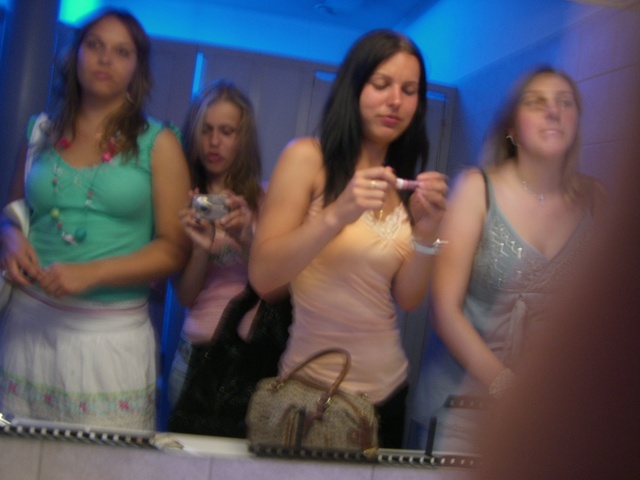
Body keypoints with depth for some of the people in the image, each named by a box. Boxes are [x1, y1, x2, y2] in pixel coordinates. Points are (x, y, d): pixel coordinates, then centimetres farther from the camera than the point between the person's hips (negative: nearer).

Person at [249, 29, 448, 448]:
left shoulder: (404, 185, 4)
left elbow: (407, 298, 0)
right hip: (310, 389, -5)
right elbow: (263, 278, -15)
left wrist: (425, 230, -16)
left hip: (385, 389, 5)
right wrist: (336, 215, -27)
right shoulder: (307, 157, -9)